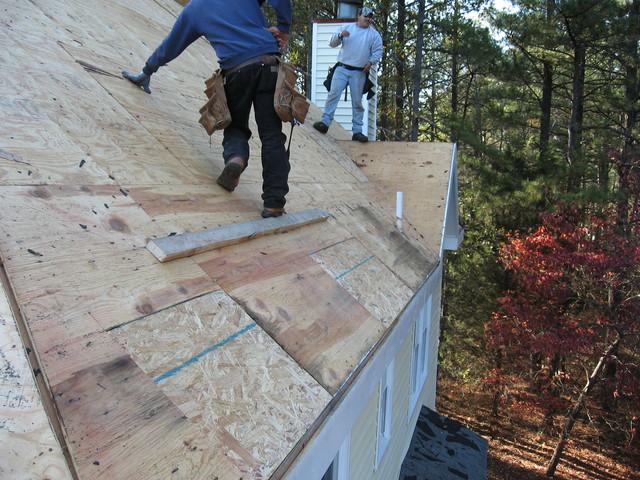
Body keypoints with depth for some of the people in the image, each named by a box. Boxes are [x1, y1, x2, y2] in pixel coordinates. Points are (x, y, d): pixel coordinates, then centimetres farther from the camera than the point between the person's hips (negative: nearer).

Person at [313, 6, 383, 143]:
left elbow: (378, 52, 6)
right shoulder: (347, 27, 10)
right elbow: (332, 43, 7)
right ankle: (325, 122, -13)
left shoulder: (374, 34, 8)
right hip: (342, 68, 0)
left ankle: (357, 131, 2)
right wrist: (340, 35, -14)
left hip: (359, 73, 0)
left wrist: (371, 62, -14)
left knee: (357, 101, 0)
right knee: (333, 94, -12)